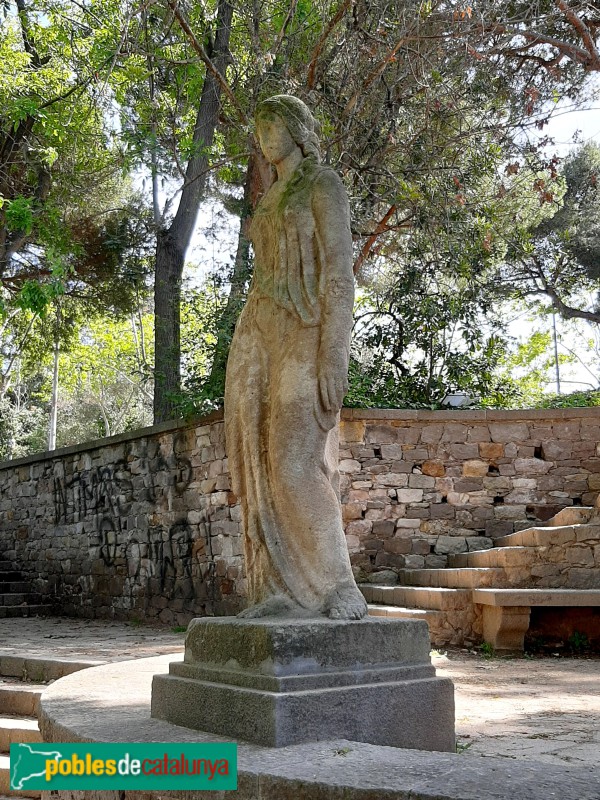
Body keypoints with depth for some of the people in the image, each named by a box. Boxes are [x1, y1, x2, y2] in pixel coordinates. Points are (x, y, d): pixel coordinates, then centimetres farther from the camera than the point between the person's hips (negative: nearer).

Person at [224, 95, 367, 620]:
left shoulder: (324, 185, -2)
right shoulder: (272, 200, 23)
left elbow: (340, 274, -12)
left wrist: (334, 359, -21)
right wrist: (250, 366, 17)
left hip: (305, 336, -8)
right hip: (258, 334, 8)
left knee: (296, 467, -18)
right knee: (263, 467, 0)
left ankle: (339, 590, -7)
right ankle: (284, 592, 3)